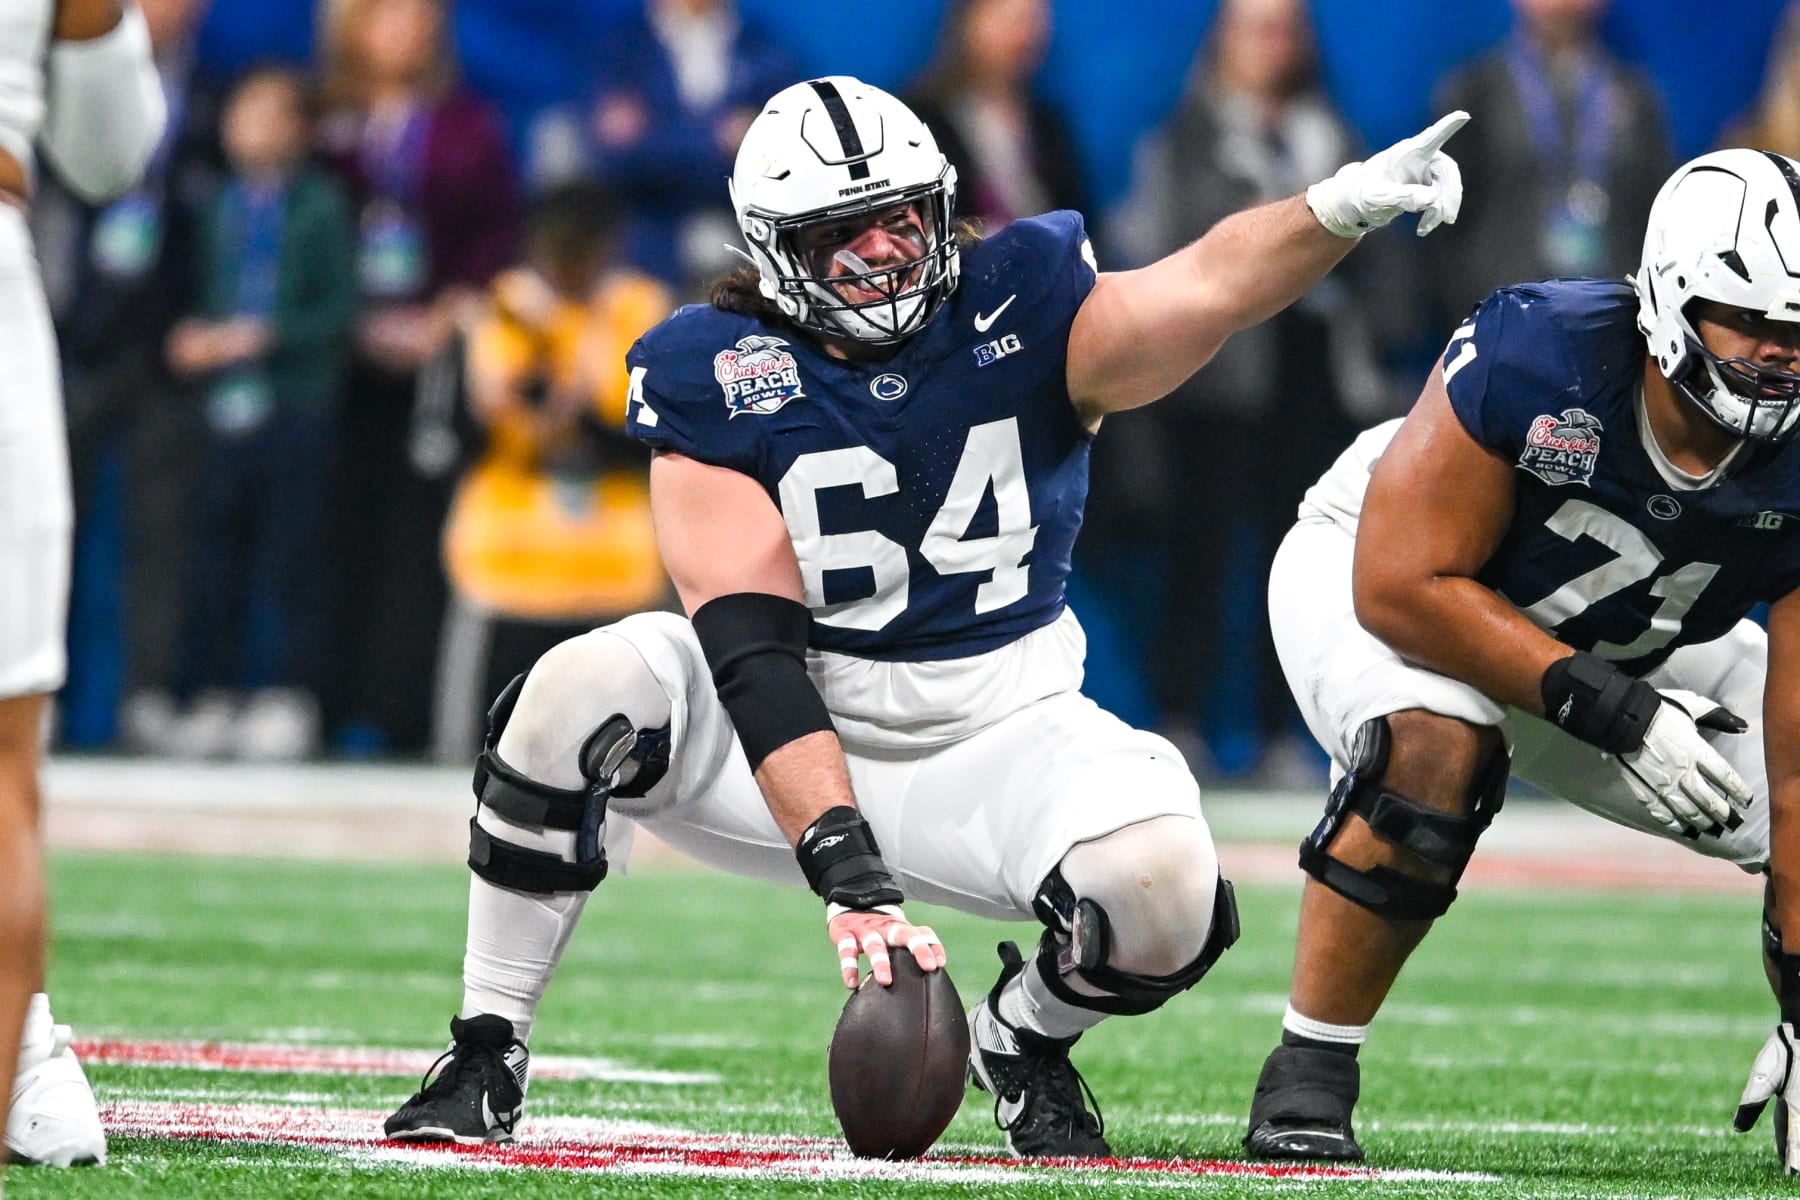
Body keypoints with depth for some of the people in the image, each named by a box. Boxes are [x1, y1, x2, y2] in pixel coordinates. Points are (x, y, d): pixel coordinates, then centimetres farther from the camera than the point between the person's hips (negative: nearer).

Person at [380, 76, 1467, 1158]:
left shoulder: (1021, 317, -8)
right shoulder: (717, 378, -12)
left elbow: (1209, 285, -28)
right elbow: (752, 647, -22)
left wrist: (1344, 206, -51)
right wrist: (846, 872, -34)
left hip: (999, 732, 1)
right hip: (798, 736, -1)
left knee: (1165, 891, -28)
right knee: (583, 695, -28)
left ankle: (1024, 1039, 8)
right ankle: (488, 1057, -12)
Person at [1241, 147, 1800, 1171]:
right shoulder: (1536, 355, -37)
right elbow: (1400, 587, -32)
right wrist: (1611, 710, -38)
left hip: (1626, 646, 4)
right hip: (1380, 573, -4)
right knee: (1436, 752, -36)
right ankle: (1306, 1083, -22)